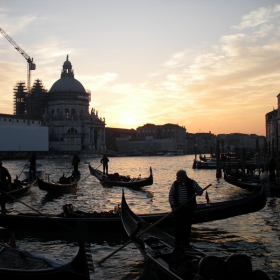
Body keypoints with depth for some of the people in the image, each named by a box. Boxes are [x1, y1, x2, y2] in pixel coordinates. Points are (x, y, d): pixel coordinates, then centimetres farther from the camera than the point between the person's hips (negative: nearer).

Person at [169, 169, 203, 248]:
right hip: (177, 208, 1)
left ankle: (186, 242, 14)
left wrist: (200, 192, -22)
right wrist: (173, 206, -7)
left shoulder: (192, 183, -3)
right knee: (178, 225, 0)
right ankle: (177, 242, 10)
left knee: (187, 225, 3)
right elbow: (171, 196, 3)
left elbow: (199, 190, 3)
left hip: (189, 208, -1)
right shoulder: (175, 184, 0)